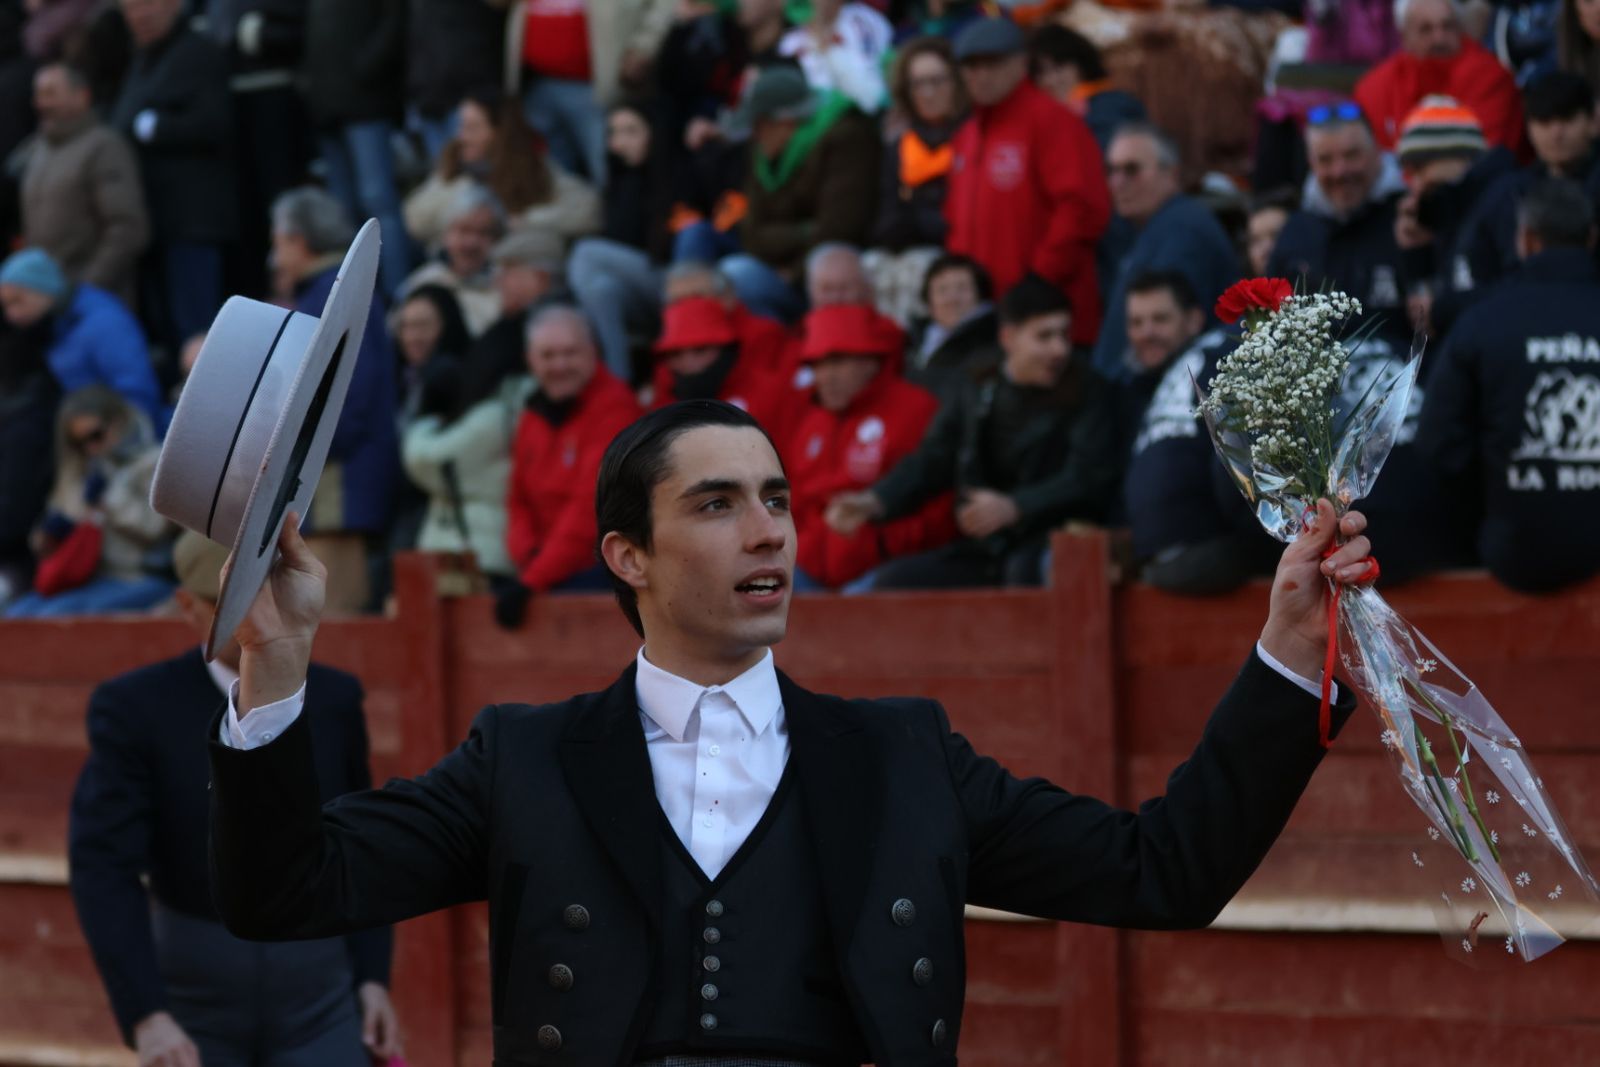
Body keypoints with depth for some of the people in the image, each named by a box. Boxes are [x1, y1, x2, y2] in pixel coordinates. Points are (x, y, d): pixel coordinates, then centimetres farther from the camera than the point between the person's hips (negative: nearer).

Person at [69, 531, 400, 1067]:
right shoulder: (136, 706, -13)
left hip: (312, 997, 2)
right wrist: (146, 1018, -31)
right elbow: (103, 870, -20)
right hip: (192, 1002, -2)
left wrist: (373, 979, 2)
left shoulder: (333, 699, 0)